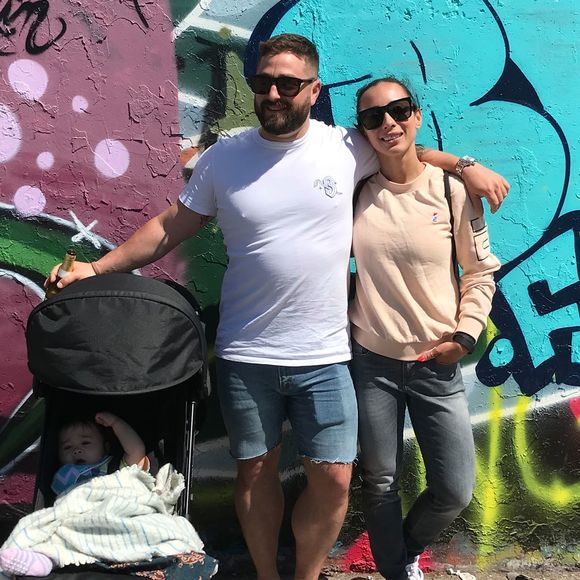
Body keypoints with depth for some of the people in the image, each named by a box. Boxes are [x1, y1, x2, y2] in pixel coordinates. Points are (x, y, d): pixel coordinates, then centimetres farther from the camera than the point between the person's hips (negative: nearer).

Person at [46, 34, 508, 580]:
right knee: (255, 471, 14)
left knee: (333, 479, 3)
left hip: (324, 356, 0)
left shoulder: (346, 147, -2)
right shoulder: (222, 158, -2)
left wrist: (465, 165, 4)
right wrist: (97, 268, -2)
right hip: (244, 356, 0)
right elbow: (170, 226, 3)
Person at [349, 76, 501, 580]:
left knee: (455, 491, 5)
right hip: (371, 360, 1)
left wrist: (466, 334, -7)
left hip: (437, 364, 0)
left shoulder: (452, 190, -5)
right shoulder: (356, 193, -2)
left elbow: (481, 272, 2)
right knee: (380, 485, 11)